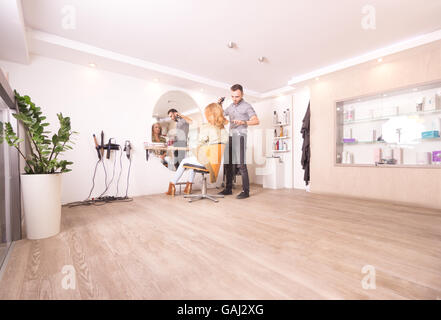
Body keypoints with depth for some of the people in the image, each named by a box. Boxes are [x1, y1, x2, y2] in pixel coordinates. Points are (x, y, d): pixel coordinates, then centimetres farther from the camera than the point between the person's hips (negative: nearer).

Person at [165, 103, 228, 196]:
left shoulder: (205, 128, -17)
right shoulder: (223, 128, 1)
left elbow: (200, 143, -14)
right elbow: (225, 140, 9)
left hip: (205, 160, -7)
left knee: (184, 161, 20)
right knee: (193, 159, 33)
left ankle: (172, 184, 34)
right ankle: (189, 184, 39)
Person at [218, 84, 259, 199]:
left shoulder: (247, 106, 1)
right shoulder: (231, 106, 20)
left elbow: (256, 121, -10)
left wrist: (243, 122, -26)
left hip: (240, 136, -7)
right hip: (230, 137, 7)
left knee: (241, 165, -10)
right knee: (227, 164, 6)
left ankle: (246, 191, -3)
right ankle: (228, 189, 16)